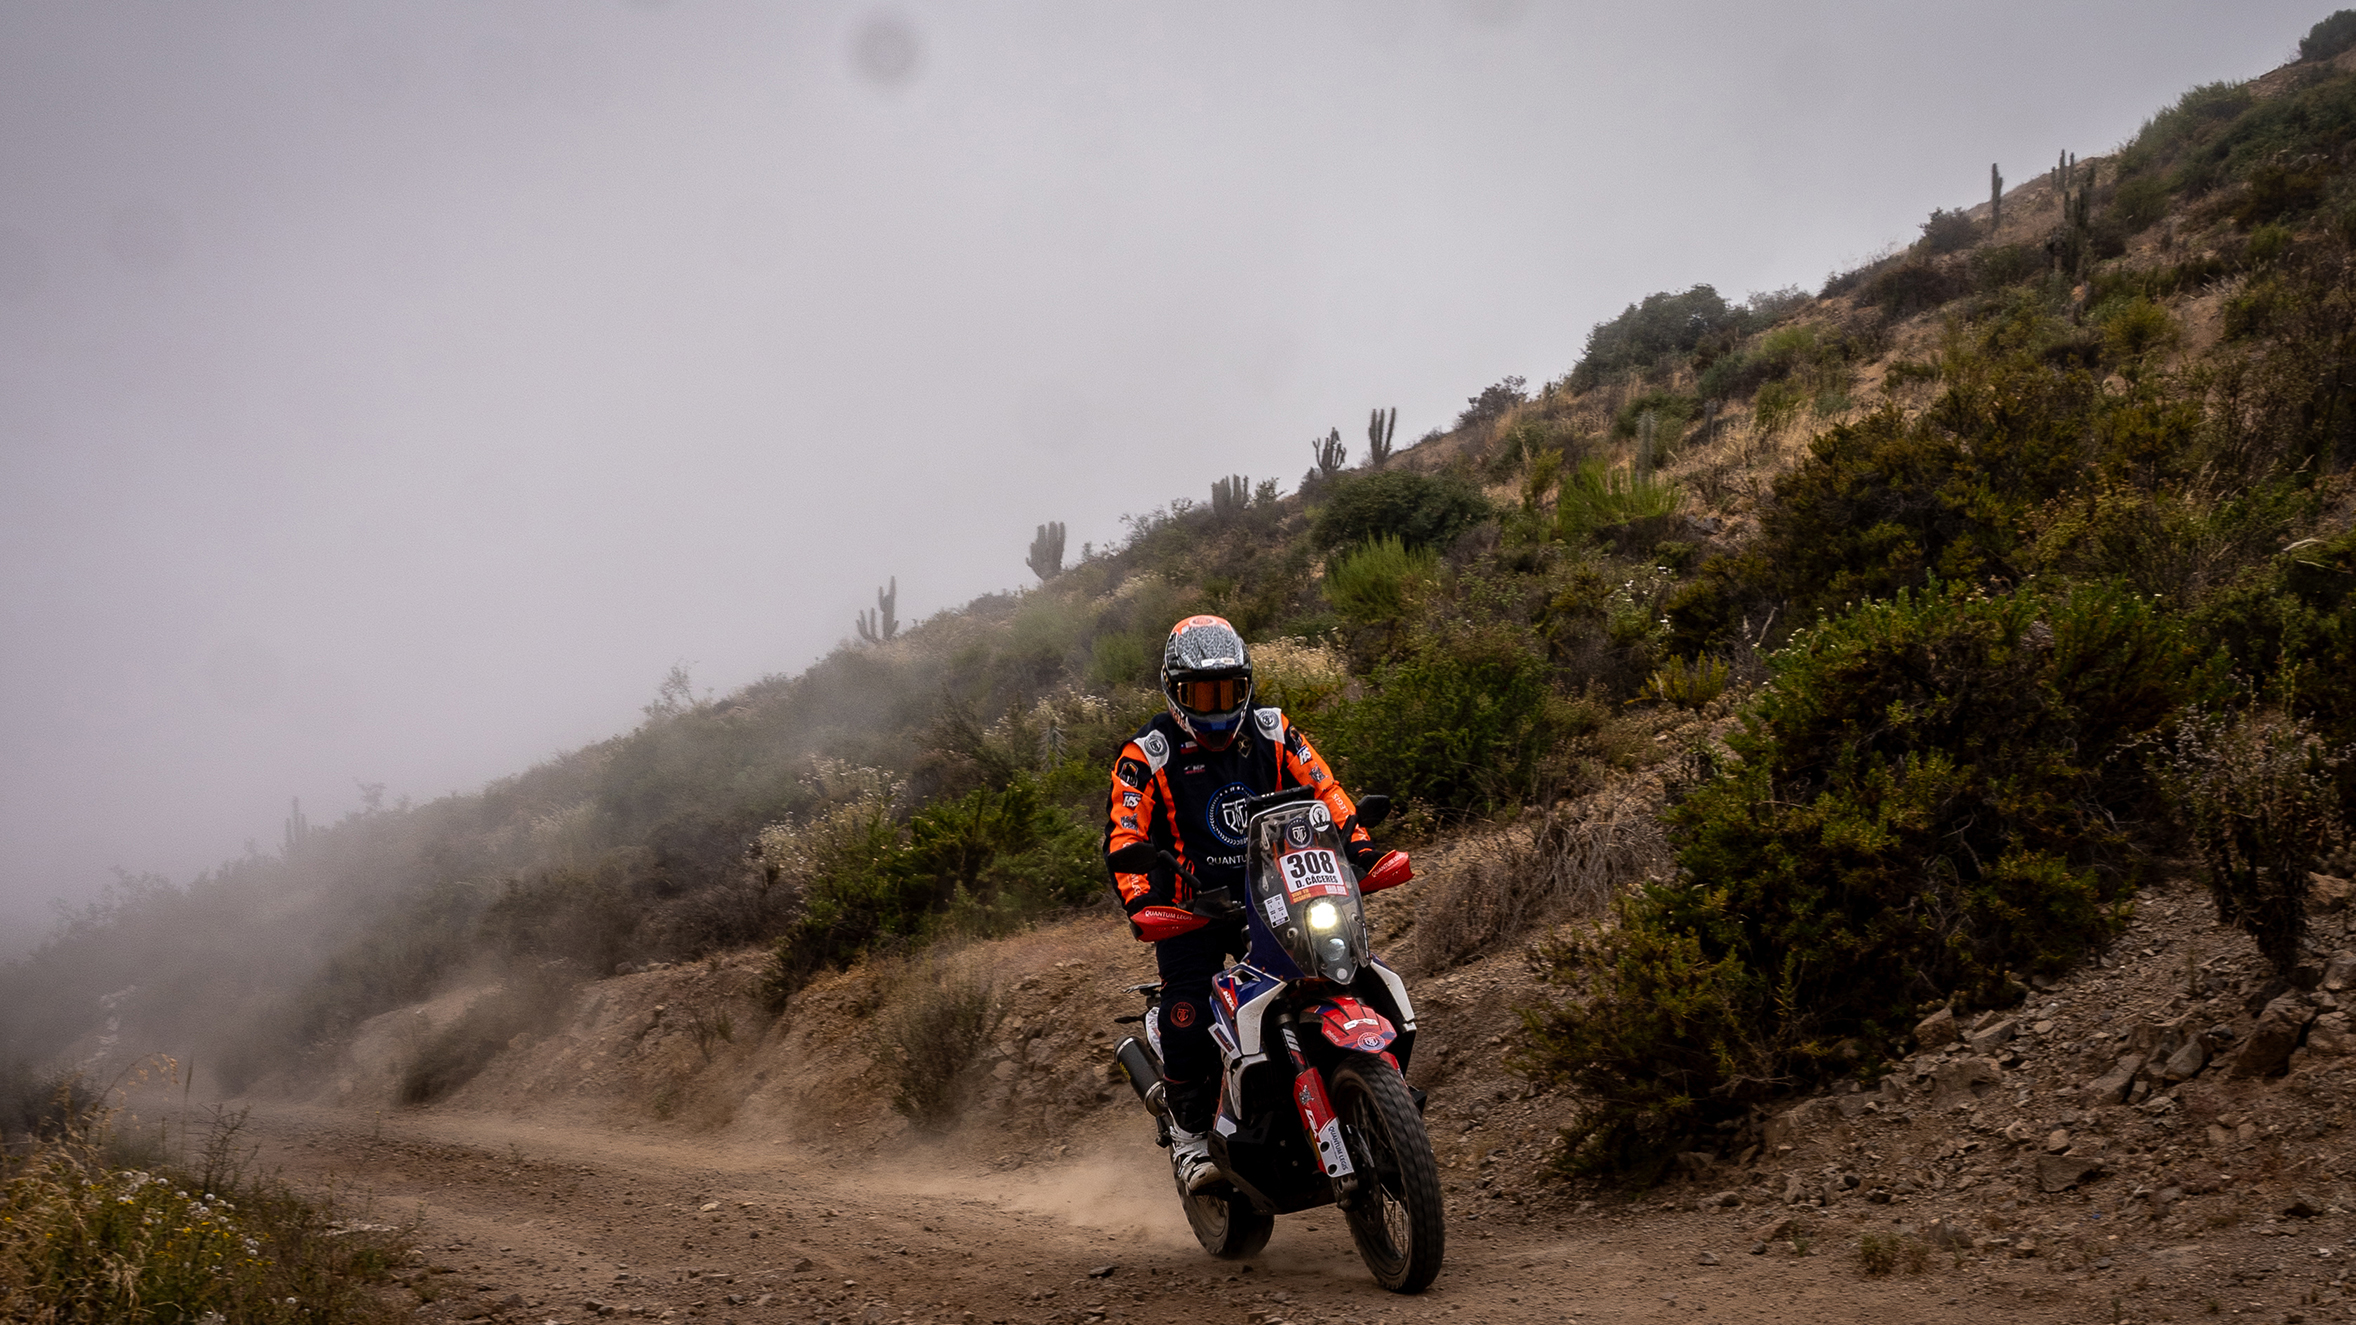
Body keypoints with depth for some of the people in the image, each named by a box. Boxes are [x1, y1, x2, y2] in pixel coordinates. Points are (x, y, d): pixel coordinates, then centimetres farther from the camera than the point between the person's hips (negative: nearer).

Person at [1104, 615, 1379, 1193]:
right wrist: (1141, 903, -27)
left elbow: (1325, 790, 5)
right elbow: (1122, 838, -11)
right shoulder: (1147, 755, -4)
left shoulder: (1273, 733, 7)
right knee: (1189, 1017, -20)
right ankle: (1188, 1135, 2)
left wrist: (1358, 845, -12)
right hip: (1191, 909, -3)